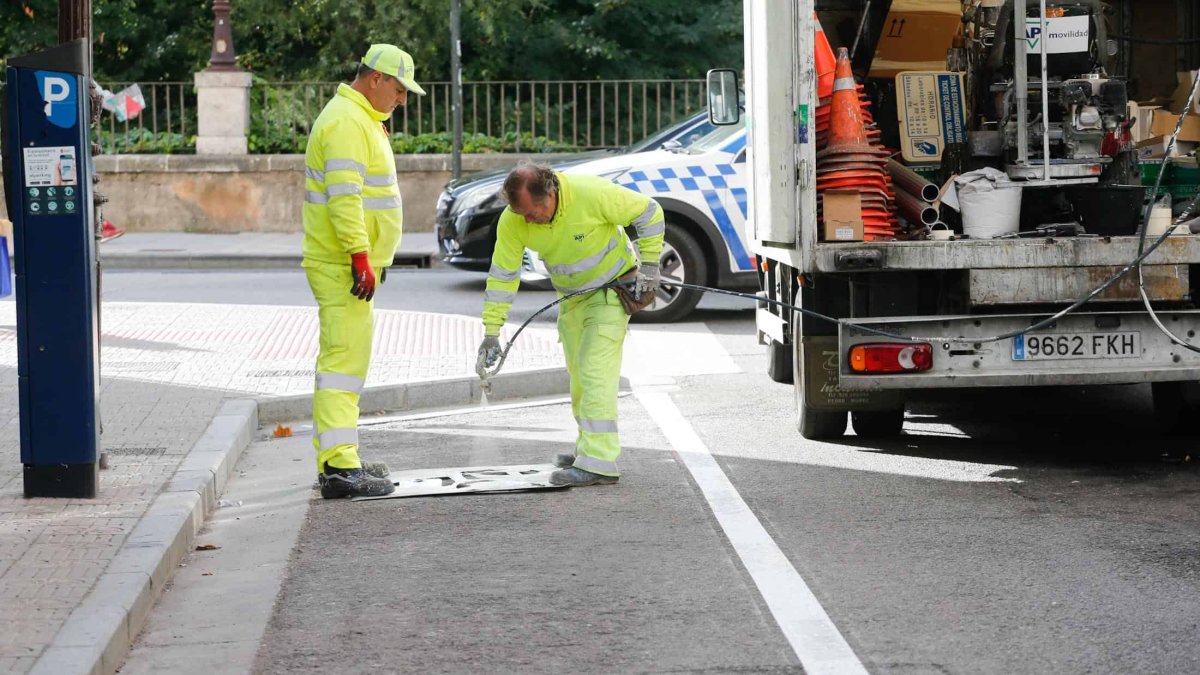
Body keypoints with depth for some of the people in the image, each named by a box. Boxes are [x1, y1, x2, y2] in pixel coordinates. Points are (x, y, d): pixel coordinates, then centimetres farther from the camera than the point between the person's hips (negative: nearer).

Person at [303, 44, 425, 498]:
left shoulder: (361, 119, 20)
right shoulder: (347, 122, -15)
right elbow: (344, 195, -24)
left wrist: (371, 257, 27)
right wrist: (361, 256, -27)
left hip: (348, 266, 11)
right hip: (344, 268, -11)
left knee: (340, 360, 14)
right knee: (344, 361, -14)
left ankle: (333, 462, 21)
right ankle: (340, 469, -18)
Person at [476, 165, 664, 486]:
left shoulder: (592, 193, -32)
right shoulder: (513, 221, -19)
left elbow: (649, 213, -17)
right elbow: (502, 275, -9)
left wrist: (648, 268, -13)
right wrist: (491, 332, -10)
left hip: (614, 286, -5)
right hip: (572, 296, 5)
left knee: (596, 372, -15)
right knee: (579, 375, 11)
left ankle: (598, 463, -18)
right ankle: (588, 448, 27)